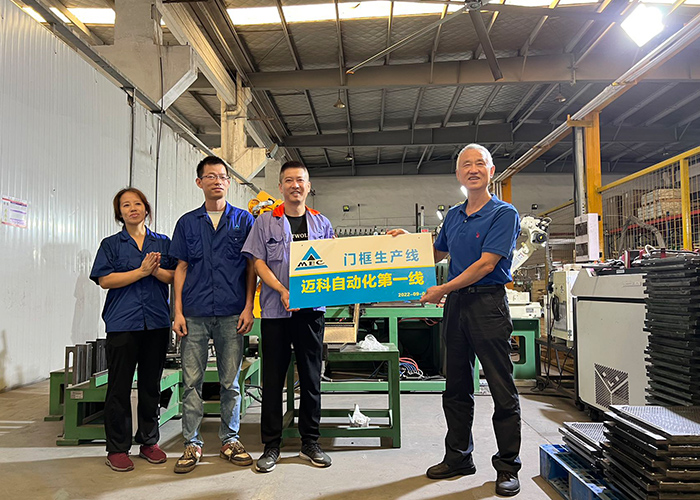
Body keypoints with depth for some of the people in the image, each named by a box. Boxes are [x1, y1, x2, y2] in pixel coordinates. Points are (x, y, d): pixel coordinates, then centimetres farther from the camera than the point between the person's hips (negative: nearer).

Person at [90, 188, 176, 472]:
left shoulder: (163, 243, 12)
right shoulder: (111, 244, 7)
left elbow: (175, 276, 3)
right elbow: (105, 280, -5)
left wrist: (156, 270, -16)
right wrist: (142, 271, -12)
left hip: (157, 321, 2)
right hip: (122, 323, -2)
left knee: (151, 384, 9)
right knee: (119, 386, 1)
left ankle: (149, 441, 22)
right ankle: (117, 448, 13)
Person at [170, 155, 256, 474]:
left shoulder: (244, 220, 6)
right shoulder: (187, 223, 10)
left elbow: (251, 268, 5)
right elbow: (181, 268, 9)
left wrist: (248, 308, -4)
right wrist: (178, 312, 1)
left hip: (231, 315, -1)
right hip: (194, 315, 1)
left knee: (230, 382, 7)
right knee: (191, 381, 5)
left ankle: (229, 441, 21)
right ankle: (192, 444, 18)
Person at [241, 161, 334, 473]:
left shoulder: (321, 223, 11)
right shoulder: (266, 221, 5)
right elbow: (258, 262, -1)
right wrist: (282, 291, -14)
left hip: (312, 308, 2)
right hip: (275, 309, -2)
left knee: (311, 376, 8)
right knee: (273, 377, 4)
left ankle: (310, 442, 21)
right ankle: (271, 445, 16)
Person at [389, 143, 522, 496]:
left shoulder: (504, 213, -6)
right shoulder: (453, 215, 14)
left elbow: (486, 264, -15)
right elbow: (437, 253, 29)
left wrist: (442, 289, -13)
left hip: (489, 302, -6)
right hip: (455, 305, 7)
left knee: (502, 390, 1)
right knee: (456, 386, 13)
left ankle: (507, 466, 14)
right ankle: (459, 457, 26)